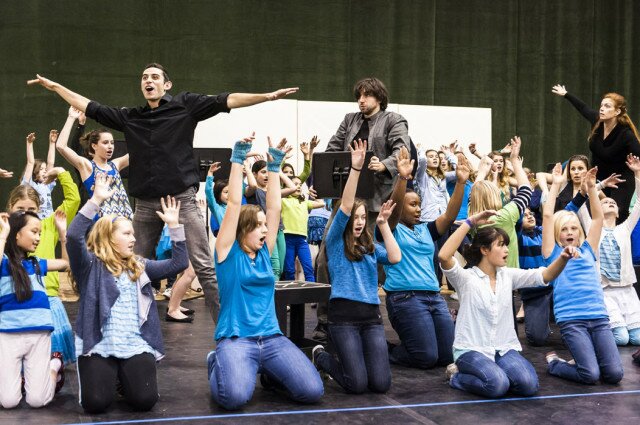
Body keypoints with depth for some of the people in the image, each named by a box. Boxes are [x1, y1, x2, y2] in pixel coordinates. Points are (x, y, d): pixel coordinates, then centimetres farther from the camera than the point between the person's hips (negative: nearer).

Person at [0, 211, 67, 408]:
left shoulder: (36, 263, 15)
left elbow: (66, 262, 28)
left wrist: (63, 231, 22)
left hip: (40, 334, 4)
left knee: (37, 400, -4)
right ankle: (17, 371, 23)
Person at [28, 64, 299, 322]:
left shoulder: (185, 105, 3)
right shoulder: (130, 117, 13)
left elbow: (226, 101, -6)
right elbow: (90, 108, 19)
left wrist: (269, 96, -15)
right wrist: (54, 86, 20)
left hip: (182, 198, -4)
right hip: (145, 203, 4)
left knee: (203, 266, -7)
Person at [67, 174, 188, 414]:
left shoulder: (139, 267, 15)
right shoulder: (91, 266, 1)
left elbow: (178, 263, 9)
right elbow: (74, 236, -17)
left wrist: (174, 226, 1)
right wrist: (96, 200, -24)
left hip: (136, 345, 3)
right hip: (99, 345, -3)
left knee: (144, 400, -16)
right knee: (96, 402, -19)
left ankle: (125, 375, 18)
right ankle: (109, 374, 15)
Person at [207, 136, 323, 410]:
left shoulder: (264, 252, 12)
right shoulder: (228, 252, -1)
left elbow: (274, 207, 11)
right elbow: (234, 204, -7)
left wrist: (274, 166, 11)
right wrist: (238, 160, -6)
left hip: (272, 337, 4)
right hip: (235, 339, -4)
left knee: (312, 391, -18)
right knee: (234, 396, -32)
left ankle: (268, 372, 14)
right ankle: (217, 364, 5)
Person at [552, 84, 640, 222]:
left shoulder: (626, 134, -29)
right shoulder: (597, 120, -13)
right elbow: (583, 108, 7)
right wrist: (565, 94, 19)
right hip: (600, 178, 6)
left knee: (617, 216, -14)